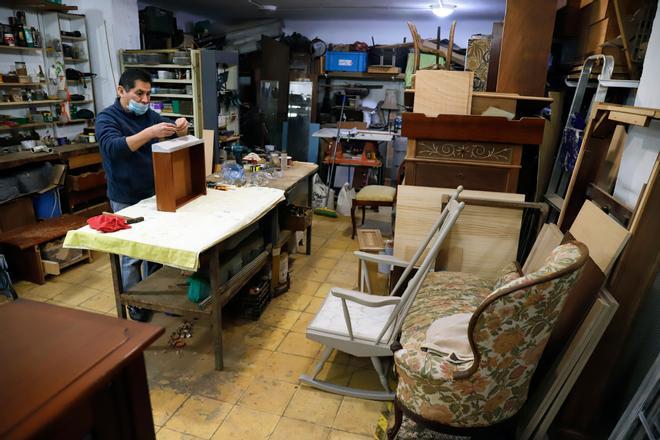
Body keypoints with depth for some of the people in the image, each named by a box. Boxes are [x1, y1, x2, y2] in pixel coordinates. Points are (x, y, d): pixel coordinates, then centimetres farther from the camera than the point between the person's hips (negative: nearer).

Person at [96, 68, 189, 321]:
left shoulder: (149, 115, 7)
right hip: (126, 198, -6)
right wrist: (149, 133, -42)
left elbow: (174, 136, 5)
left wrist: (180, 128, -20)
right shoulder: (107, 118, -11)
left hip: (154, 192, 6)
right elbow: (113, 147, -28)